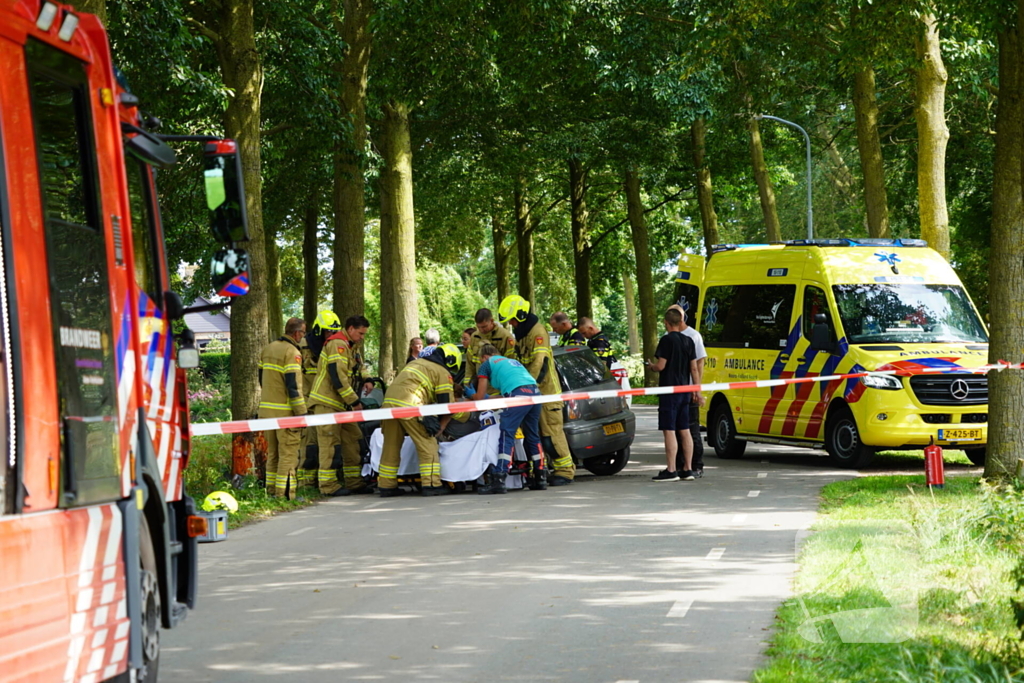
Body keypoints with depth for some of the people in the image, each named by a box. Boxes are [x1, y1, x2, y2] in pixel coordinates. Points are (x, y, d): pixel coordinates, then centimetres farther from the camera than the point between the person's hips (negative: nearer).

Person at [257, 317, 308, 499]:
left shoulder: (267, 349, 13)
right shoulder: (292, 353, -13)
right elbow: (293, 386, -18)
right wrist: (301, 413, -16)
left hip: (267, 409, 8)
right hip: (285, 412, -8)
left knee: (273, 453, 15)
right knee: (288, 453, -4)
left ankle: (271, 491, 18)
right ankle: (284, 494, -7)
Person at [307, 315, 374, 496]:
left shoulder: (347, 347, 20)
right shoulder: (337, 344, -14)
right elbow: (337, 375, -22)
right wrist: (354, 400, -19)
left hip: (341, 405, 10)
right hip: (327, 402, -10)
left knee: (351, 440, 10)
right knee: (330, 443, -9)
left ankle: (354, 482, 15)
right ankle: (328, 485, -8)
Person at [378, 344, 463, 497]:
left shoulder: (416, 362, 32)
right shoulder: (443, 373, 10)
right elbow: (447, 405, 6)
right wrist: (439, 429, 20)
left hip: (389, 401, 7)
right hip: (409, 404, -7)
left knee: (391, 445, 13)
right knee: (427, 444, 1)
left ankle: (386, 485, 16)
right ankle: (431, 484, -3)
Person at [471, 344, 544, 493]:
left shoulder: (487, 364, 18)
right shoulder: (512, 361, 37)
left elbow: (479, 397, 20)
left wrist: (470, 395, 41)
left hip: (518, 393, -6)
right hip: (535, 392, 6)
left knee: (506, 436, -8)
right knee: (532, 436, 17)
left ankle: (498, 480, -17)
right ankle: (539, 478, 18)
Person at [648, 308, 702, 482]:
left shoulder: (667, 340, -12)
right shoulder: (688, 341, 9)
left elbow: (661, 366, -15)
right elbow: (694, 368, 10)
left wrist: (651, 365, 7)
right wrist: (697, 391, 15)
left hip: (669, 391, -7)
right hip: (684, 391, 7)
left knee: (669, 430, -6)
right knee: (684, 431, 11)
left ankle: (671, 471, -9)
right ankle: (687, 470, 13)